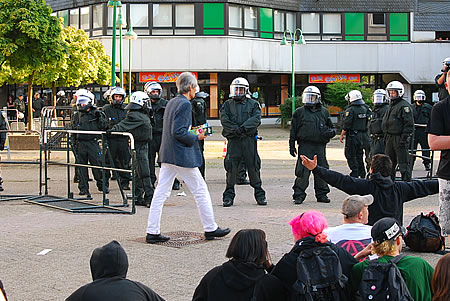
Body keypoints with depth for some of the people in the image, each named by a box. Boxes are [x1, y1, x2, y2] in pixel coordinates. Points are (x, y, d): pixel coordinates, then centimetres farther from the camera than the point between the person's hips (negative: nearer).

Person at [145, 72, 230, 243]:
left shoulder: (171, 102, 13)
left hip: (167, 155, 9)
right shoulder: (185, 104, -15)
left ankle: (152, 232, 5)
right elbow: (178, 132, -22)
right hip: (182, 156, -9)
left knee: (161, 193, 6)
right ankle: (210, 229, 13)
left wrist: (192, 132, 16)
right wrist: (196, 138, -9)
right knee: (201, 191, 4)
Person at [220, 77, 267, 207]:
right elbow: (224, 120, -2)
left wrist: (243, 128, -17)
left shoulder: (253, 104, 11)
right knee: (231, 167, -2)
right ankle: (229, 195, 7)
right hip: (233, 140, 0)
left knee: (253, 166, 2)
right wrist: (235, 130, -17)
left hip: (249, 139, 0)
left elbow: (256, 119, -4)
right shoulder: (227, 105, 12)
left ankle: (260, 195, 11)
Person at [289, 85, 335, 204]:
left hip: (320, 146, 3)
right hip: (305, 145, -3)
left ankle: (322, 194, 19)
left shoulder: (324, 112, 12)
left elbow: (330, 127, 21)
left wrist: (331, 132, -3)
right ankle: (299, 195, -1)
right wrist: (292, 145, 2)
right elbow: (293, 130, 6)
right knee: (303, 171, -8)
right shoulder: (300, 112, 5)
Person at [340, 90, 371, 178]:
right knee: (359, 155, 16)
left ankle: (355, 173, -4)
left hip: (352, 137, -7)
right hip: (362, 136, 7)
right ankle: (362, 173, 18)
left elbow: (346, 125, -15)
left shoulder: (350, 110, -14)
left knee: (351, 156, 0)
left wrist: (341, 136, -5)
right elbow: (369, 122, 10)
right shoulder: (365, 109, 6)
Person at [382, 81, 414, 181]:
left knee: (403, 163, -6)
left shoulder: (404, 105, -10)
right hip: (390, 138, 9)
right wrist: (386, 136, 22)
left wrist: (404, 138, -20)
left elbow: (409, 124, -15)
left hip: (400, 138, -9)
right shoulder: (391, 105, 18)